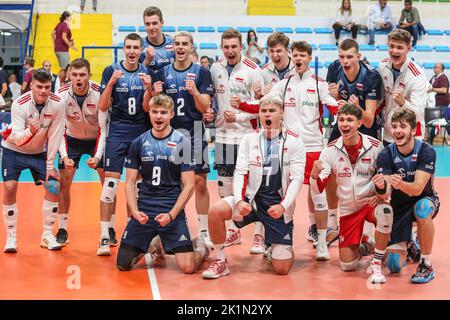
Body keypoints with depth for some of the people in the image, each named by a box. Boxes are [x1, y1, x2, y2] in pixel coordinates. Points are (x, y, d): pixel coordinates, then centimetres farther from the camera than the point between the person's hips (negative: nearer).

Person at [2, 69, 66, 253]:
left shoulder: (57, 104, -20)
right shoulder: (19, 104, -26)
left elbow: (55, 136, -13)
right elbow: (17, 138, -31)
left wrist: (50, 165, -11)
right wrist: (29, 131, -53)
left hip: (39, 152, 3)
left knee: (54, 187, -8)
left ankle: (47, 235, 7)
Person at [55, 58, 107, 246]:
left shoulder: (99, 93, -26)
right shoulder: (62, 95, -22)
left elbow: (104, 128, -24)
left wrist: (98, 156, -35)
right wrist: (64, 156, -34)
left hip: (97, 139, -1)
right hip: (72, 139, 1)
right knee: (63, 182, -7)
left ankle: (109, 228, 6)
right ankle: (62, 229, 6)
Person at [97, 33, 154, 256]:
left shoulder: (147, 73, 5)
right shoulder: (111, 71, -1)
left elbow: (146, 108, 4)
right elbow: (102, 107, -4)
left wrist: (148, 89, -14)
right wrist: (111, 83, -18)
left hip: (141, 133, 3)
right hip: (117, 132, -3)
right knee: (110, 182, -11)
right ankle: (105, 236, -7)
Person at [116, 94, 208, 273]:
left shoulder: (182, 143, -3)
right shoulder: (138, 143, 4)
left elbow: (189, 185, -3)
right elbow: (130, 182, 6)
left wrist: (171, 215, -14)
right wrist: (135, 211, -10)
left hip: (173, 212, -2)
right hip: (143, 212, 3)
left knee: (188, 267, -11)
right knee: (122, 264, -2)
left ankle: (201, 247, 24)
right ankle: (151, 248, 28)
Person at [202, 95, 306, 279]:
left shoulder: (294, 142, -2)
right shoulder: (249, 139, 5)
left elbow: (297, 178, -8)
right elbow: (240, 172, -1)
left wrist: (283, 206, -21)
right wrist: (239, 200, -17)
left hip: (279, 206, -2)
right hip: (251, 199, 2)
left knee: (282, 268, -5)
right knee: (216, 210, -27)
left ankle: (275, 249, 33)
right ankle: (220, 262, -8)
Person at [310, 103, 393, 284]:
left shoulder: (375, 146, -12)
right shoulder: (331, 150, -9)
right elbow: (318, 189, -12)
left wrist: (383, 190, -22)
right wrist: (315, 175, -35)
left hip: (371, 201, -1)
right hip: (348, 209, 1)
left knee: (385, 212, -39)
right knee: (347, 265, -4)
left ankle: (376, 264, -18)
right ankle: (361, 249, 35)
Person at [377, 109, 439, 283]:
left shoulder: (426, 151, -21)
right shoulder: (386, 155, -14)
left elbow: (418, 188, -31)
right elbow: (385, 191, -23)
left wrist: (400, 184, -52)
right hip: (399, 205, 2)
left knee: (422, 209, -41)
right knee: (394, 265, -7)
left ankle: (426, 264, -21)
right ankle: (409, 244, 31)